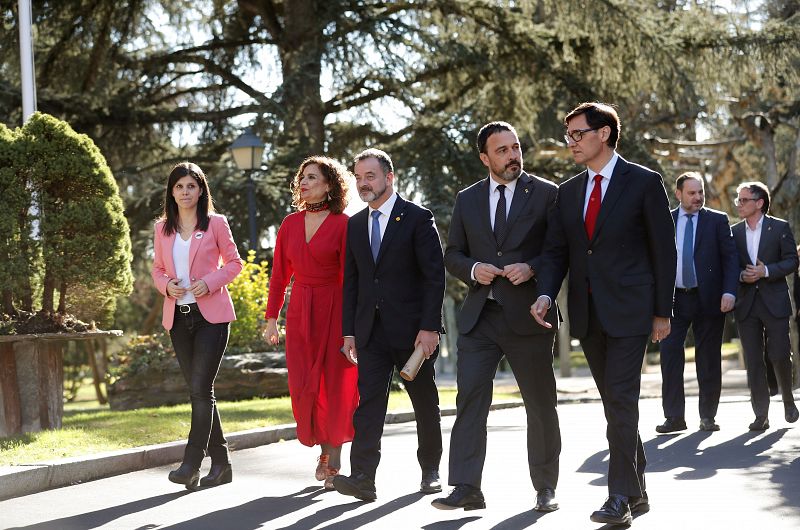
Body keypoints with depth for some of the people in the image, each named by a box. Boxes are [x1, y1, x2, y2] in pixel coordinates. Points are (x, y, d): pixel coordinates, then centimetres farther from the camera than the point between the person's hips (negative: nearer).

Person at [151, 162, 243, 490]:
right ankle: (220, 462, 15)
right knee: (198, 390, 7)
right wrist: (166, 285, -5)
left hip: (211, 315, -5)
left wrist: (210, 282, -14)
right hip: (179, 316, 5)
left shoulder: (216, 224, 0)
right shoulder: (163, 228, 11)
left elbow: (234, 263, 2)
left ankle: (191, 463, -13)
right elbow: (158, 268, 17)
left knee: (200, 388, -13)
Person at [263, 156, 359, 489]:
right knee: (303, 389, 2)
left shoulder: (342, 224, -6)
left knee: (336, 387, 0)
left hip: (334, 311, -4)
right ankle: (323, 450, 22)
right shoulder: (290, 224, 9)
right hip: (300, 313, 4)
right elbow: (279, 275, 12)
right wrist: (271, 318, 7)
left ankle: (334, 461, 13)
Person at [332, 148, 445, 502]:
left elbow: (434, 276, -8)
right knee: (369, 400, -8)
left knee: (425, 402, 8)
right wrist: (349, 330, 7)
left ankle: (430, 470, 23)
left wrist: (429, 326, -15)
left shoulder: (418, 219, -4)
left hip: (412, 328, -4)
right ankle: (363, 478, -15)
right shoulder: (355, 225, 12)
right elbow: (351, 282, 13)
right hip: (371, 331, 4)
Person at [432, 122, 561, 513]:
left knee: (541, 404, 7)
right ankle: (466, 488, -8)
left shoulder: (546, 194, 1)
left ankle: (545, 487, 19)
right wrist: (472, 269, -7)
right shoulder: (467, 200, 12)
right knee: (470, 398, -7)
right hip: (479, 316, 2)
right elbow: (452, 254, 14)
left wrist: (532, 268, -16)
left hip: (528, 315, -2)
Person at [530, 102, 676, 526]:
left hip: (628, 311, -6)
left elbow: (663, 249, -2)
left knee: (621, 401, -12)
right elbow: (556, 251, 10)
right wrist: (545, 294, -8)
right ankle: (637, 491, 19)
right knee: (615, 405, 11)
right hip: (588, 313, 6)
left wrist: (662, 312, -4)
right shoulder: (568, 192, 13)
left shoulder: (644, 183, -3)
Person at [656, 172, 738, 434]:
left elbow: (730, 258, 1)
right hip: (674, 299, 1)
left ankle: (708, 416, 13)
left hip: (708, 299, -1)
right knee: (670, 354, -6)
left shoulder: (717, 220, 4)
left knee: (709, 359, 3)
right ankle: (674, 417, -1)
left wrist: (729, 292, -12)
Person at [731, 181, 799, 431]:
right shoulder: (734, 232, 9)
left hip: (774, 302, -3)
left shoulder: (780, 228, 1)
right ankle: (761, 415, 4)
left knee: (779, 356, -3)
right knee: (753, 361, 0)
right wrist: (741, 275, -10)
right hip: (746, 304, 3)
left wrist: (766, 271, -16)